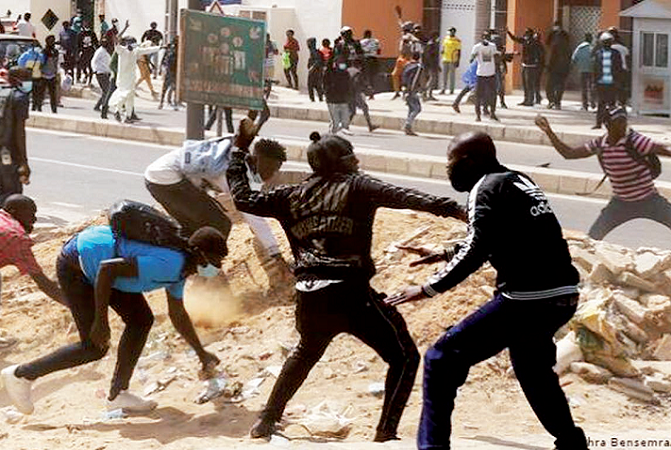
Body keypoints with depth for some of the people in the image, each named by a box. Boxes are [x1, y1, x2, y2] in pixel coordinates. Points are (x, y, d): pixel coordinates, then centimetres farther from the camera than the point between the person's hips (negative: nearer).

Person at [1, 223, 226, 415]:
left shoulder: (181, 267, 2)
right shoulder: (168, 264, -29)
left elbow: (178, 315, 19)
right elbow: (107, 268, -31)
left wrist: (202, 354, 24)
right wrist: (101, 321, -25)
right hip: (74, 266, -10)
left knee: (142, 320, 5)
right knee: (94, 347, -6)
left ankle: (117, 394, 13)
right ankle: (21, 375, 5)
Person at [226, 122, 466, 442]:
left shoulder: (294, 196, 14)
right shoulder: (355, 187, 0)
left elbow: (243, 199, 21)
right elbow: (397, 196, -15)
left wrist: (238, 153, 33)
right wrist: (446, 207, -25)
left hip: (308, 296, 6)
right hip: (350, 294, -6)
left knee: (307, 351, 35)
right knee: (404, 356, 5)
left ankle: (267, 421, 37)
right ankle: (386, 433, -5)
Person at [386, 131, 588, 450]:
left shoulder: (486, 188, -7)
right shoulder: (519, 181, 17)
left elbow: (477, 250, -19)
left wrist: (429, 289, -18)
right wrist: (444, 253, 33)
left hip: (526, 300, -9)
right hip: (563, 296, 9)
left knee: (442, 360, -2)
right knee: (531, 366, 32)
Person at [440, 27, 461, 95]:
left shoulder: (457, 40, -6)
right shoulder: (446, 38, 11)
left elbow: (459, 51, -4)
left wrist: (458, 61, -8)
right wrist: (442, 51, 2)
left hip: (453, 60, -5)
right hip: (445, 59, 5)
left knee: (452, 75, -2)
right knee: (444, 74, 5)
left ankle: (452, 89, 3)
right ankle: (444, 89, 10)